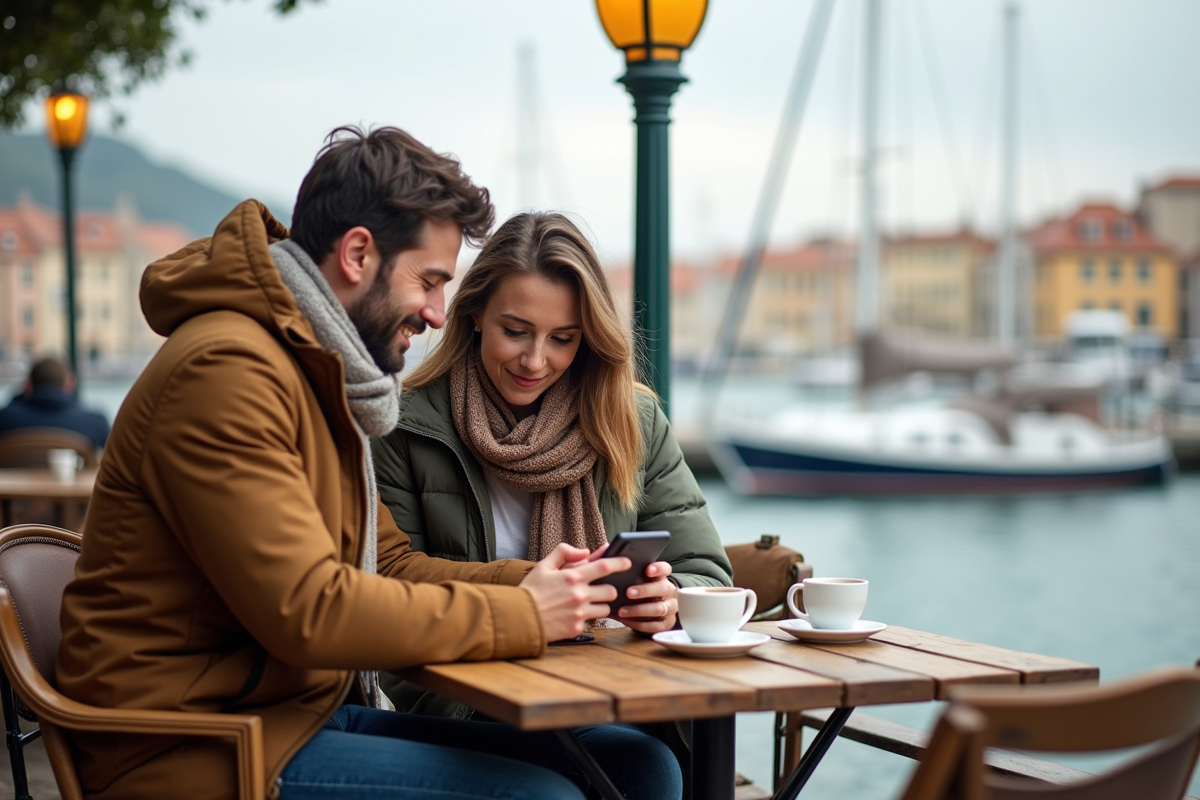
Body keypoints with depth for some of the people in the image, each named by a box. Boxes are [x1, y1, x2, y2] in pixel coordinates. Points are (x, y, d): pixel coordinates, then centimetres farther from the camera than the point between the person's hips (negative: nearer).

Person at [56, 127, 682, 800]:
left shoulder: (318, 372, 18)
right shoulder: (227, 369, -17)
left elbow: (388, 562, 18)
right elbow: (307, 609, -23)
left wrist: (525, 582, 0)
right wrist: (520, 616, -15)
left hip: (314, 710, 10)